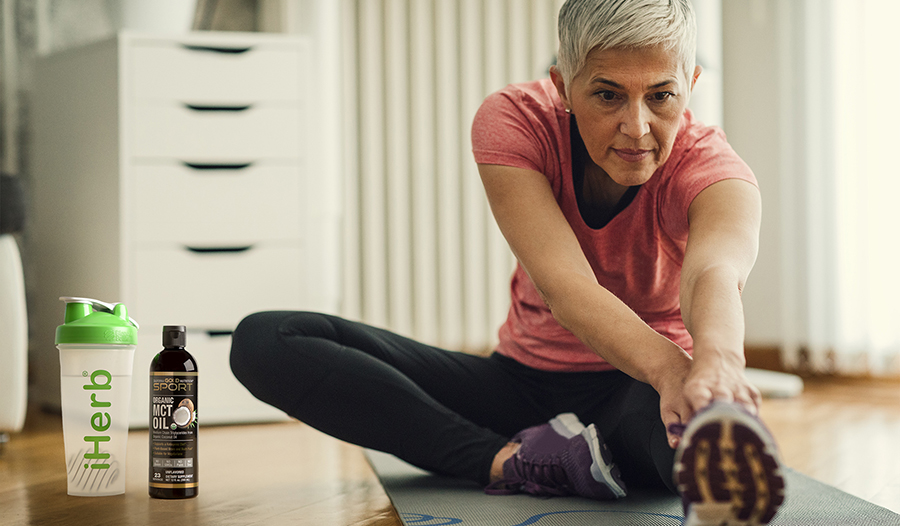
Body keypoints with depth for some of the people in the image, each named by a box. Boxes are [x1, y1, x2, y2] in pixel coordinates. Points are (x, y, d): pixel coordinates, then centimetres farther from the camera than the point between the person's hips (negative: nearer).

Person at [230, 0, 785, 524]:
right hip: (523, 384, 3)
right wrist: (668, 366, -53)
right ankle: (507, 461, -31)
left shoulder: (713, 169, -19)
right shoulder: (515, 120, -16)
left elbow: (715, 272, -43)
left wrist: (716, 360, -69)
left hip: (640, 391, -2)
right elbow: (563, 283, -32)